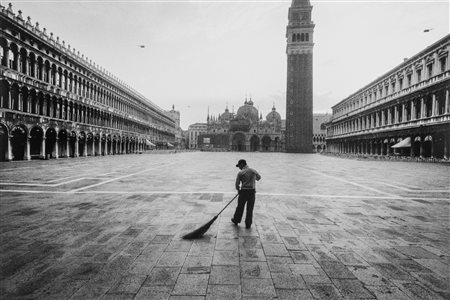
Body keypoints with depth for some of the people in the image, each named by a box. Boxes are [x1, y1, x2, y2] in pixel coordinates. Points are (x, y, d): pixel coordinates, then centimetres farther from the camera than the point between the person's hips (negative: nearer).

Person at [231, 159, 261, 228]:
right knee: (250, 209, 9)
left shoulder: (240, 173, -5)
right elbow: (259, 177, 20)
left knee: (240, 207, 14)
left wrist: (238, 190, 17)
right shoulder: (253, 171, 2)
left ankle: (236, 220, 30)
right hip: (252, 191, 2)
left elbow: (237, 184, -2)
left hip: (243, 191, -1)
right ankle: (248, 224, 16)